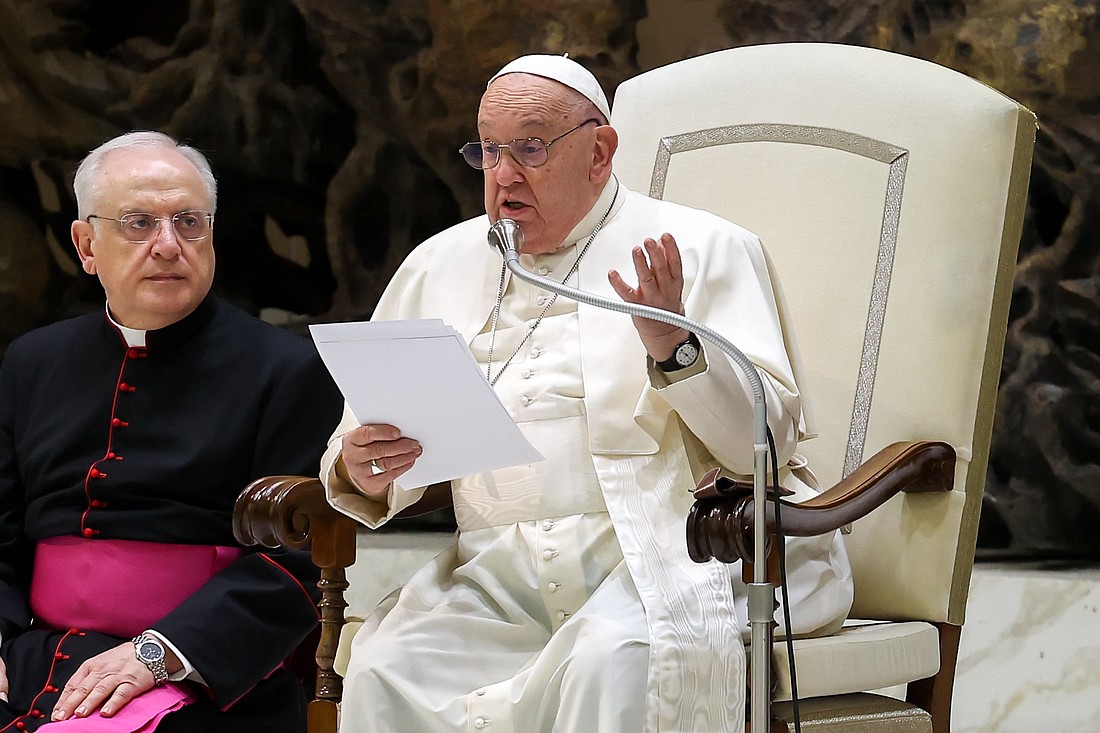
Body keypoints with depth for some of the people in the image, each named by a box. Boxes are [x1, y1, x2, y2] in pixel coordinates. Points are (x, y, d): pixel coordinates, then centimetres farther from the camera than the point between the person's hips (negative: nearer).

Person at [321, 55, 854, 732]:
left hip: (664, 549, -3)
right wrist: (360, 474, -5)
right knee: (385, 669, -24)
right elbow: (368, 443, 19)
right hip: (498, 569, 4)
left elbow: (770, 440, -3)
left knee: (616, 659, -34)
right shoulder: (440, 265, 20)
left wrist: (674, 347, -18)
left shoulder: (702, 249, 7)